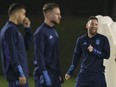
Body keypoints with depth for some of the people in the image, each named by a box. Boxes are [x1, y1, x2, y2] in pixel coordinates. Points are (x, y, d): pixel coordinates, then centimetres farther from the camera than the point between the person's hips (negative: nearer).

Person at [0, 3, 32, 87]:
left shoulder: (14, 29, 16)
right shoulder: (10, 30, -14)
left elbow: (26, 46, 21)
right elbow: (12, 54, -20)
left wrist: (27, 29, 12)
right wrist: (20, 74, -21)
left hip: (18, 73, 10)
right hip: (16, 74, -10)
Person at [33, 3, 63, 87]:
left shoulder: (54, 31, 15)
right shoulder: (41, 32, -12)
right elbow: (39, 55, -17)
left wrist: (59, 73, 16)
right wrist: (45, 75, -22)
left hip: (54, 74, 9)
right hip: (45, 73, -9)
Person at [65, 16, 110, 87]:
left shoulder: (103, 39, 1)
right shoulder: (81, 40, 8)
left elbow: (107, 55, -2)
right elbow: (76, 57, 13)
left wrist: (94, 51, -14)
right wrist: (70, 72, 11)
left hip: (98, 74, -2)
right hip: (84, 73, 2)